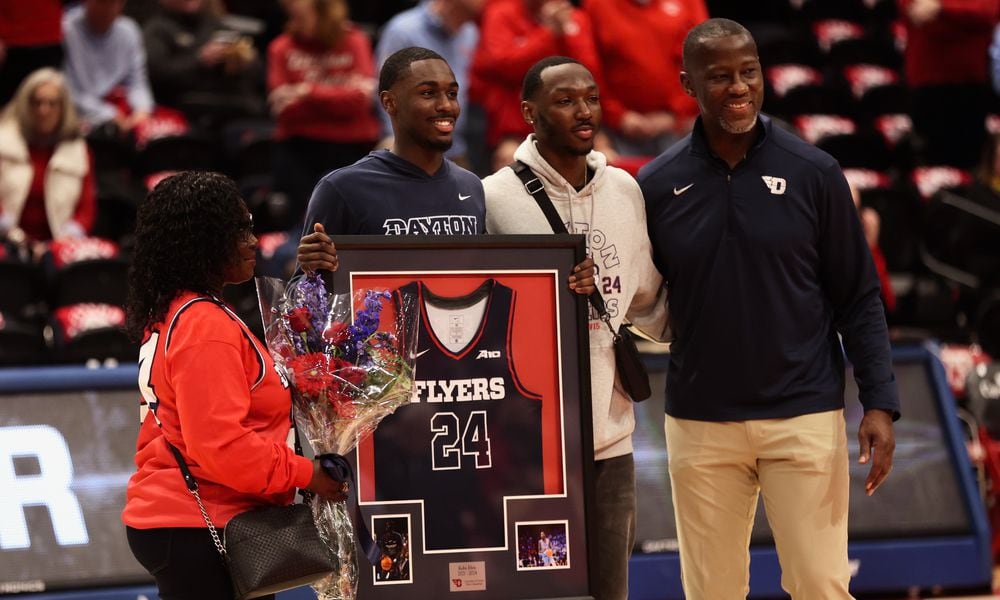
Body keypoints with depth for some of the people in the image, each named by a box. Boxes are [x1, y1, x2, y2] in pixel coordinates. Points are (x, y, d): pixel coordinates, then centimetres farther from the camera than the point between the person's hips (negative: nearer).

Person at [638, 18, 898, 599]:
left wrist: (880, 402, -7)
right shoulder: (658, 185, 2)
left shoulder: (814, 173, -2)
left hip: (805, 417, -2)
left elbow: (858, 299, 0)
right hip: (700, 422, 2)